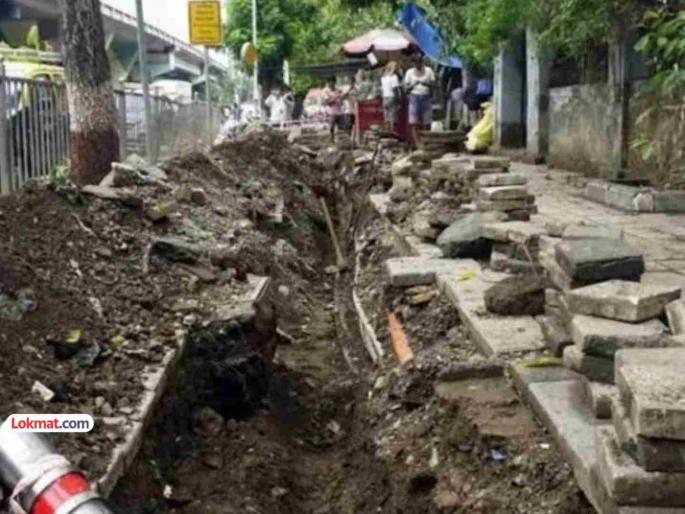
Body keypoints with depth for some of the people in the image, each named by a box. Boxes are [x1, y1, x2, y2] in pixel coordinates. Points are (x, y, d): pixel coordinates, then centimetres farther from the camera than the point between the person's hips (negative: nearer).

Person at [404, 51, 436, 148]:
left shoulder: (428, 71, 4)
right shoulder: (410, 72, 6)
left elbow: (433, 84, 3)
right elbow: (406, 87, 5)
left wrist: (425, 83, -15)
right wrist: (413, 84, -13)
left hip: (426, 98, 0)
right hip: (414, 98, 0)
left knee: (426, 123, -1)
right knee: (414, 123, -8)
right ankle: (416, 144, -9)